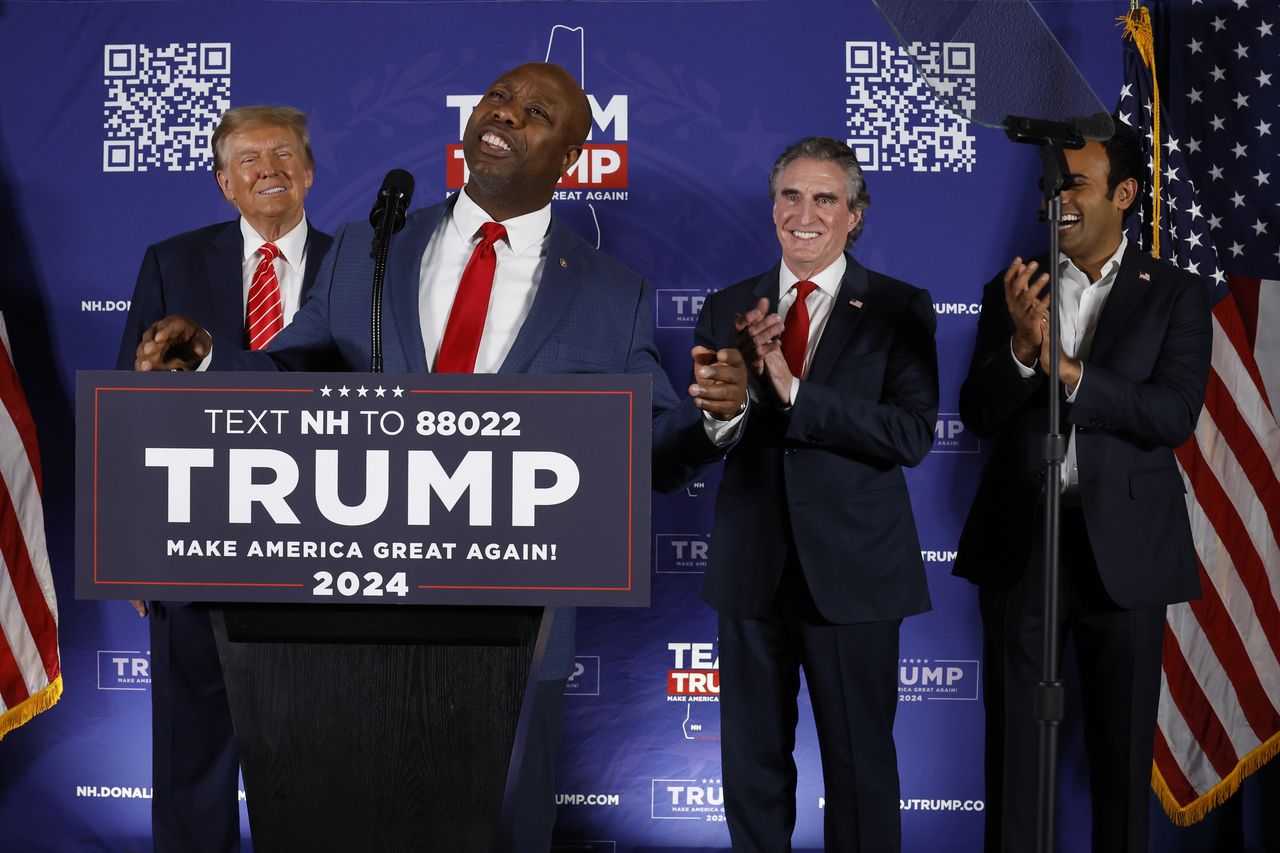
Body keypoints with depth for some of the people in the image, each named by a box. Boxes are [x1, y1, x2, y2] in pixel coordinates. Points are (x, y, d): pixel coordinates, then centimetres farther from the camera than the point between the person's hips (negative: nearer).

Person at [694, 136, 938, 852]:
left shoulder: (899, 309, -4)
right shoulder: (728, 311, 5)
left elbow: (912, 434, -16)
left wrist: (793, 392, -22)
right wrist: (744, 371, -20)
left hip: (853, 569, -3)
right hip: (752, 569, 3)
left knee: (861, 764, 10)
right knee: (753, 760, 16)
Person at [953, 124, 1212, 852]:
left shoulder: (1175, 295, 1)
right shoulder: (1012, 291, 6)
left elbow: (1175, 415, -11)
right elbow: (979, 415, -2)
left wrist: (1067, 369, -20)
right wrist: (1022, 346, -20)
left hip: (1125, 546, -1)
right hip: (1020, 543, 1)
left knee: (1124, 747, 9)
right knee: (1014, 741, 9)